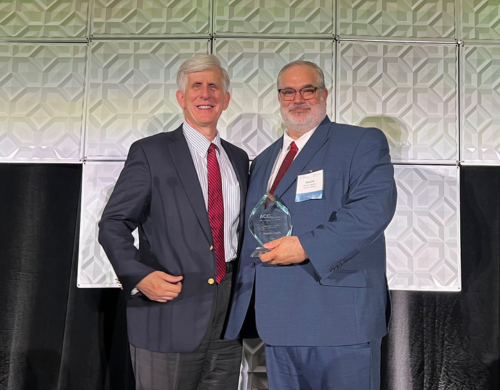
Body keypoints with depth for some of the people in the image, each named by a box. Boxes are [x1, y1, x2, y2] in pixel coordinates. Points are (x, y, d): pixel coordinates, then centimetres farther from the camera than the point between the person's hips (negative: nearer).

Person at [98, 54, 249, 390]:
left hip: (228, 312, 5)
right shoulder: (150, 152, -3)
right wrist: (139, 276, -19)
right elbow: (113, 225, -4)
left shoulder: (238, 158, 12)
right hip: (170, 312, -4)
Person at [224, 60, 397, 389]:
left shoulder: (363, 143, 0)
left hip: (340, 319, -6)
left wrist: (308, 246, -23)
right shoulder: (264, 161, 20)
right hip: (278, 321, 6)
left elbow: (375, 206, -16)